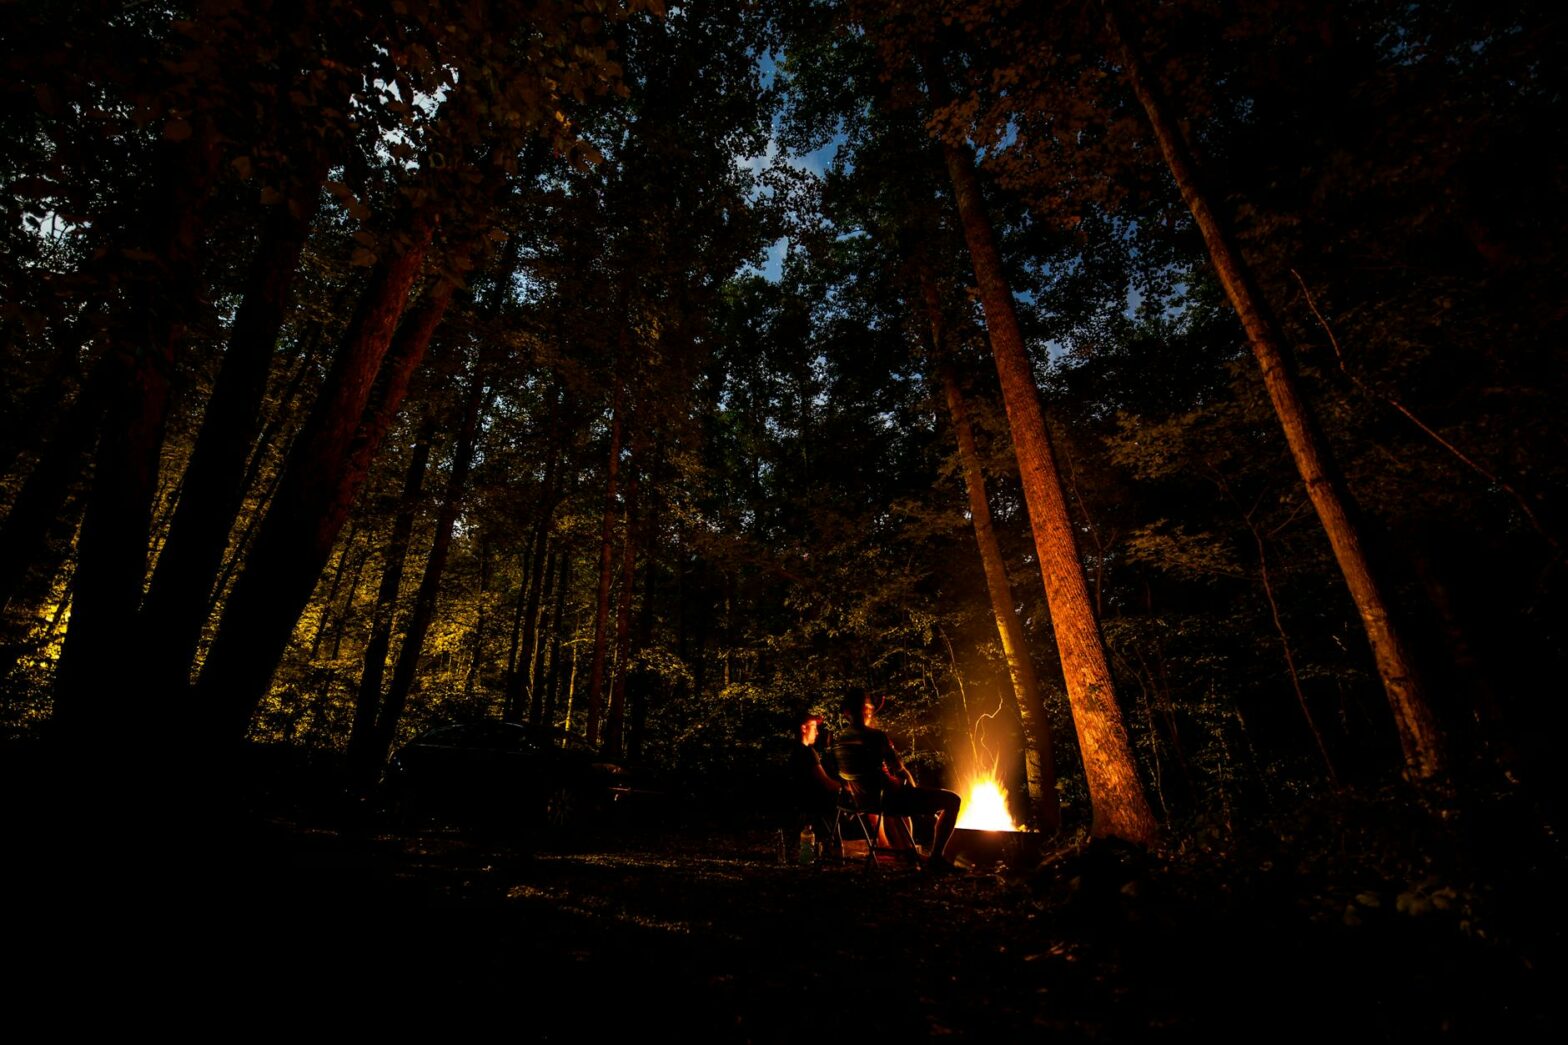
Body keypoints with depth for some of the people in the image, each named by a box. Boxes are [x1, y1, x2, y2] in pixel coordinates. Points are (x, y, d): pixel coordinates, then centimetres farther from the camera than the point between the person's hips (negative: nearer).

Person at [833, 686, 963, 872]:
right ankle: (936, 858, 4)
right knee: (952, 800, 0)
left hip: (866, 801, 8)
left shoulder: (839, 742, 0)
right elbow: (900, 770, -15)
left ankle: (910, 853, 49)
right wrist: (913, 786, 6)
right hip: (888, 798, -8)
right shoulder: (876, 736, -22)